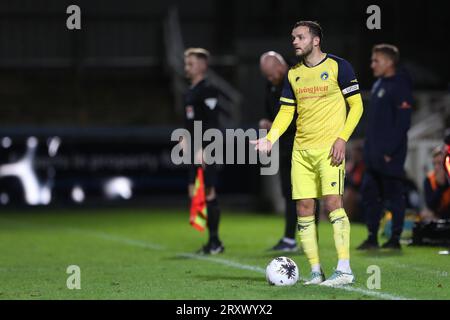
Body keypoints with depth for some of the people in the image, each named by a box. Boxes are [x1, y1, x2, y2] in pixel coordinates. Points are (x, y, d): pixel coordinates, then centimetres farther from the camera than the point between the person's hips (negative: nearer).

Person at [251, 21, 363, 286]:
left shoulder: (338, 66, -2)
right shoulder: (294, 73, 13)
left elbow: (356, 105, -2)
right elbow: (286, 111, 15)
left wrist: (342, 138, -12)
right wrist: (270, 139, -1)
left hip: (329, 147, -6)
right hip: (301, 150, 6)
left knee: (333, 201, -16)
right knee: (304, 208, 1)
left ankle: (344, 270, -14)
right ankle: (316, 272, 7)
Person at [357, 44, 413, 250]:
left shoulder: (400, 86, -12)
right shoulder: (378, 85, 15)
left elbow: (403, 123, -17)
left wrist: (390, 151, -19)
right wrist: (368, 148, 16)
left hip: (390, 156, -9)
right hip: (373, 156, 9)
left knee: (394, 195, -1)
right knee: (370, 194, 9)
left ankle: (395, 239, 5)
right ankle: (372, 237, 15)